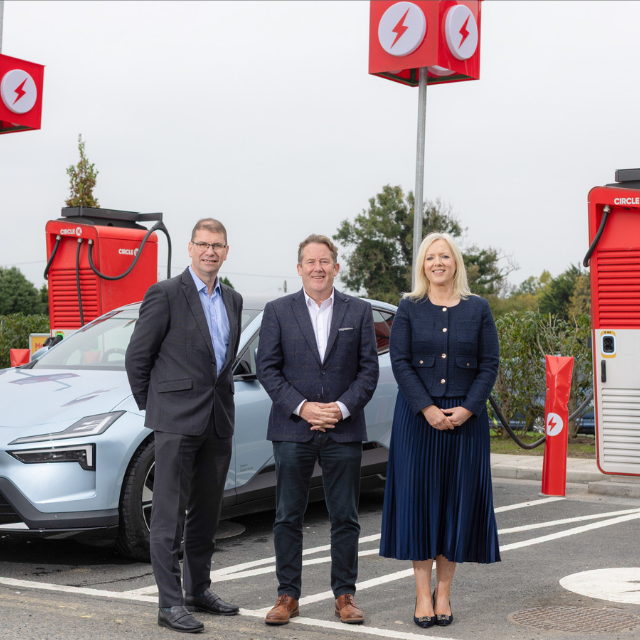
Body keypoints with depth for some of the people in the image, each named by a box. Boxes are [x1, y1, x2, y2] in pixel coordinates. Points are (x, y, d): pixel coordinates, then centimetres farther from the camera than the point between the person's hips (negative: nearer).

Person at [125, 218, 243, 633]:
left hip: (219, 420, 7)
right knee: (170, 514, -3)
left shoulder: (233, 300, 13)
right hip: (177, 420, -7)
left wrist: (220, 395, 16)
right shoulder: (166, 294, -7)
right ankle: (171, 603, 0)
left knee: (206, 513, 14)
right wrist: (152, 406, 0)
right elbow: (137, 356, -5)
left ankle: (199, 590, 25)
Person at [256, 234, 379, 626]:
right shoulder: (278, 311, 4)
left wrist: (343, 407, -10)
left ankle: (345, 594, 16)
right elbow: (267, 368, 0)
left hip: (344, 430, 1)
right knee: (288, 517, 4)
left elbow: (369, 369, 4)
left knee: (346, 518, 5)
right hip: (293, 430, 0)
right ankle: (288, 595, 13)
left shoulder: (359, 312, 7)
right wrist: (301, 406, -11)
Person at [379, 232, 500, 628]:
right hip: (418, 416, -1)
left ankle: (444, 592, 11)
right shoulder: (409, 309, 4)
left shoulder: (478, 309, 6)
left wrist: (467, 409, -10)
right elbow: (401, 362, -3)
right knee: (419, 495, -1)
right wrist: (427, 409, -13)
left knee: (458, 496, 2)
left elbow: (490, 364, 2)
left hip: (466, 416, 1)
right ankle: (423, 592, 6)